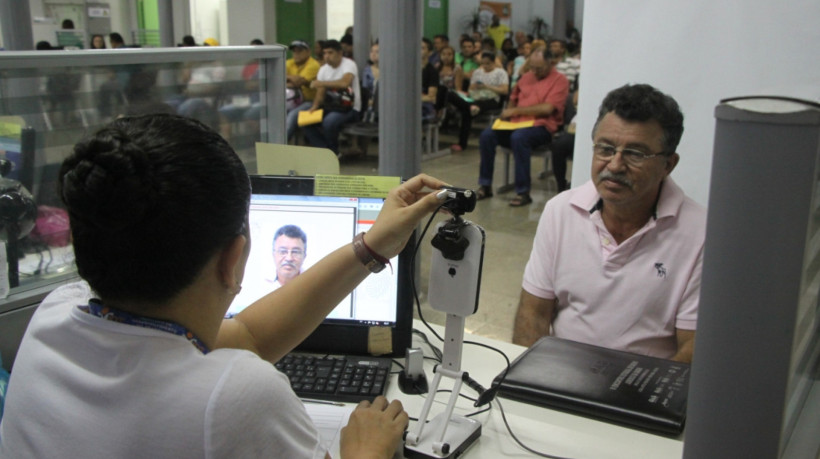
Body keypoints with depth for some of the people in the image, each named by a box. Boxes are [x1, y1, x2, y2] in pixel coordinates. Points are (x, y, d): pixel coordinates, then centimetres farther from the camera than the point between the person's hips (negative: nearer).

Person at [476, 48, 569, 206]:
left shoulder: (559, 80, -1)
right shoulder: (526, 77, 20)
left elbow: (548, 108, -13)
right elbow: (514, 98, 28)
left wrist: (516, 110, -10)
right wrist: (507, 113, 4)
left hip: (541, 126, -6)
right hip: (517, 123, 6)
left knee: (518, 137, -37)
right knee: (487, 135, -18)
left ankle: (523, 192, -31)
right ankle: (485, 186, -9)